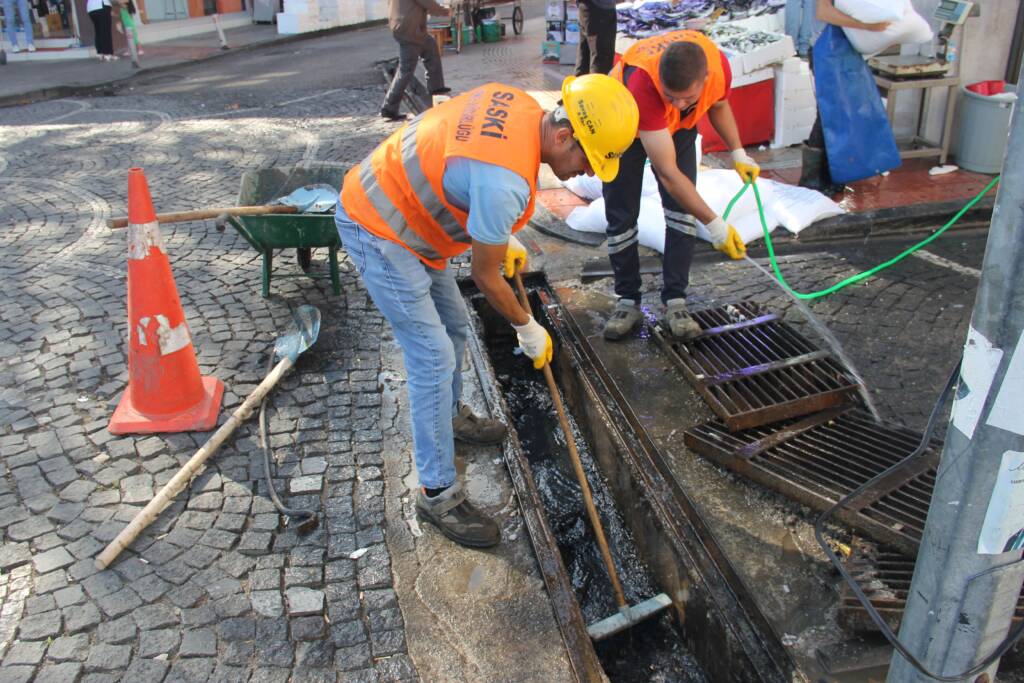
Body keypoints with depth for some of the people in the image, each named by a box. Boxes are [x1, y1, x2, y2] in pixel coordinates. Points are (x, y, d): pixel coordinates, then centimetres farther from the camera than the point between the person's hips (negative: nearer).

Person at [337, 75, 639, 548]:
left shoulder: (519, 105, -6)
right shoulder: (506, 183, -34)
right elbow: (485, 278, -19)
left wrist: (502, 240, 17)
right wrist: (527, 328, -2)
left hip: (396, 204, 10)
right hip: (378, 234, -10)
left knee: (455, 327, 20)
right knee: (434, 359, -8)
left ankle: (450, 417, 45)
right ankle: (437, 494, 4)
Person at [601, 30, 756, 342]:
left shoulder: (718, 64, -30)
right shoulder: (642, 84, -45)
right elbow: (668, 173, -41)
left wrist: (738, 153, -11)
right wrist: (714, 223, -40)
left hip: (678, 127, 4)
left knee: (682, 209, -7)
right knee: (621, 216, -5)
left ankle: (675, 302, 0)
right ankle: (628, 301, 9)